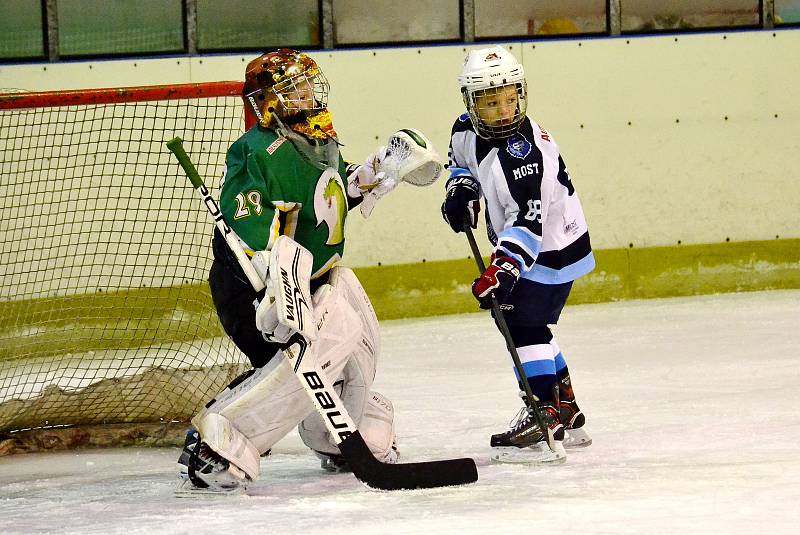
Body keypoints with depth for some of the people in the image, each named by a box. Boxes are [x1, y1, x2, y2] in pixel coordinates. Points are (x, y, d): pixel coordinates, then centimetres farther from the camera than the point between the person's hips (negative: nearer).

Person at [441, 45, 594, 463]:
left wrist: (504, 268, -45)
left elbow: (527, 220, -36)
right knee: (529, 327, 16)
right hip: (520, 246, 10)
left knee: (523, 325, -16)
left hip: (552, 246, -9)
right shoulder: (466, 132, -5)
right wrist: (460, 190, 0)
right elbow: (462, 161, 20)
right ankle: (566, 412, 27)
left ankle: (545, 417, -17)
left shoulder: (525, 151, -30)